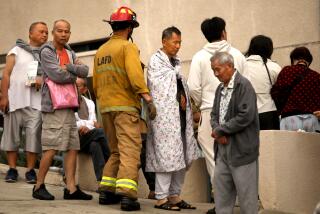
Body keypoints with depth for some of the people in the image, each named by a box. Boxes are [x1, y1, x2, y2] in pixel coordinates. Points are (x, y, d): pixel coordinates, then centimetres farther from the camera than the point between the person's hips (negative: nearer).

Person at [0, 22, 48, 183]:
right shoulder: (17, 51, 13)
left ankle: (30, 170, -2)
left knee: (34, 135, -8)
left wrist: (43, 80, -9)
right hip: (15, 100, -1)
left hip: (36, 102, 1)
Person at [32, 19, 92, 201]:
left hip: (69, 106, 8)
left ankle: (71, 189, 6)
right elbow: (57, 75, -17)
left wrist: (68, 67, -11)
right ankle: (39, 186, 2)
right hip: (54, 106, -8)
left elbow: (85, 71, 3)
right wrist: (74, 75, -1)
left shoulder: (70, 53, 18)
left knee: (73, 147, 4)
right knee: (51, 148, -8)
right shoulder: (47, 52, -4)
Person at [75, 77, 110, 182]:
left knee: (94, 145, -34)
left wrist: (86, 127, -18)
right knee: (100, 131, -30)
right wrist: (91, 123, -15)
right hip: (76, 137, -3)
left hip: (90, 135, 4)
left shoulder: (89, 103, 21)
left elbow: (93, 121, 6)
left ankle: (102, 180, -40)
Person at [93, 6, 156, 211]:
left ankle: (107, 191, 15)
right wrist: (149, 100, -19)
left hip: (105, 108, 7)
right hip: (125, 106, -7)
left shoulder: (101, 50, 15)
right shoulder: (128, 47, -7)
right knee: (130, 151, -9)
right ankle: (127, 194, -18)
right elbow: (135, 76, -20)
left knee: (116, 152, 18)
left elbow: (96, 84, 16)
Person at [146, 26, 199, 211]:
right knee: (167, 156, -9)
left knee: (183, 157, 7)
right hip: (165, 115, -8)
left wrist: (184, 100, 8)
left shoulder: (176, 62, 20)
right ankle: (161, 198, -4)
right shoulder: (156, 60, -3)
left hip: (180, 114, 8)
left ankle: (175, 195, 14)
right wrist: (179, 99, -2)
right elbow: (160, 88, -8)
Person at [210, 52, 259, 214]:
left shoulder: (244, 86, -11)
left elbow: (246, 116, -20)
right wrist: (216, 131, -5)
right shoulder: (220, 88, 15)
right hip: (223, 147, 8)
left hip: (241, 149, -8)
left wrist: (220, 130, -13)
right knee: (221, 191, 9)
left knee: (246, 194, -1)